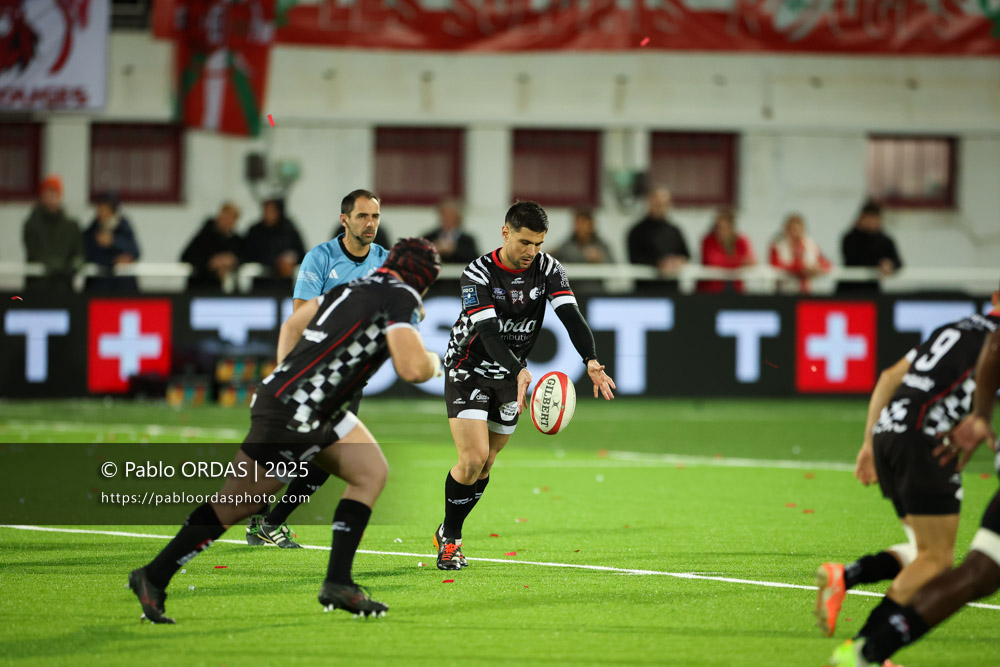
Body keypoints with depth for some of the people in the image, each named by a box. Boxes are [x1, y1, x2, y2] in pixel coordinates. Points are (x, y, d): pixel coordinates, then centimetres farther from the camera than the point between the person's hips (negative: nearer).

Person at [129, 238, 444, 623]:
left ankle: (338, 583, 8)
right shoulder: (402, 297, -10)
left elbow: (292, 325, 25)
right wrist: (434, 362, 2)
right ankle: (154, 577, 9)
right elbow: (412, 369, -20)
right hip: (292, 414, -9)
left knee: (371, 472, 9)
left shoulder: (355, 285, 15)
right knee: (235, 503, 0)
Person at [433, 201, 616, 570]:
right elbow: (488, 332, -31)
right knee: (473, 459, -17)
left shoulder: (547, 269, -9)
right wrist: (519, 370, -47)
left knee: (485, 464, 8)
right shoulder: (478, 274, -21)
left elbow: (570, 315, -21)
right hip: (468, 370, -5)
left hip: (510, 375, 5)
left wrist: (592, 361, -38)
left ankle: (449, 531, 28)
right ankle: (450, 539, 3)